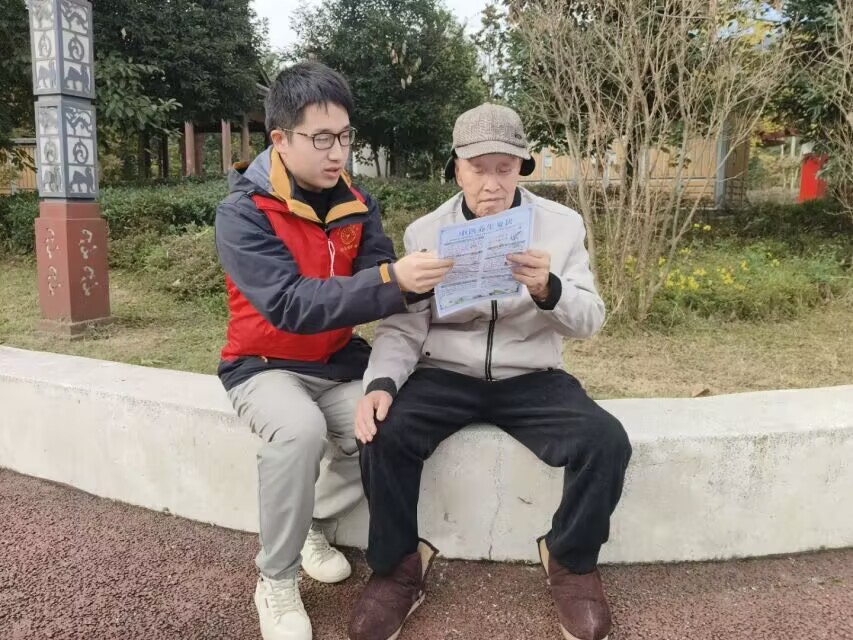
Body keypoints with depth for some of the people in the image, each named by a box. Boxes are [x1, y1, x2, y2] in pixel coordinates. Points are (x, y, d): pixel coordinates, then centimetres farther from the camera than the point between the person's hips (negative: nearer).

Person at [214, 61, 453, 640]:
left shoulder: (357, 204, 0)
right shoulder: (242, 213, -18)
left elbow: (377, 282, -7)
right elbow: (290, 304, -31)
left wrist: (419, 278, -30)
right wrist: (392, 280, -41)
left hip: (337, 363, 5)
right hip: (265, 365, -4)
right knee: (300, 429, -34)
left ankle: (313, 520, 10)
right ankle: (276, 584, -9)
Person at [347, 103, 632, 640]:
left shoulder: (563, 224, 1)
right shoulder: (425, 232, 0)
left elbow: (590, 321, -4)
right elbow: (403, 328, -5)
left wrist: (548, 289, -26)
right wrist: (381, 382, -25)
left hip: (532, 378, 1)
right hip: (445, 375, 0)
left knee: (606, 442, -24)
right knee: (385, 433, -27)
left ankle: (572, 562, 6)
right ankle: (399, 566, -1)